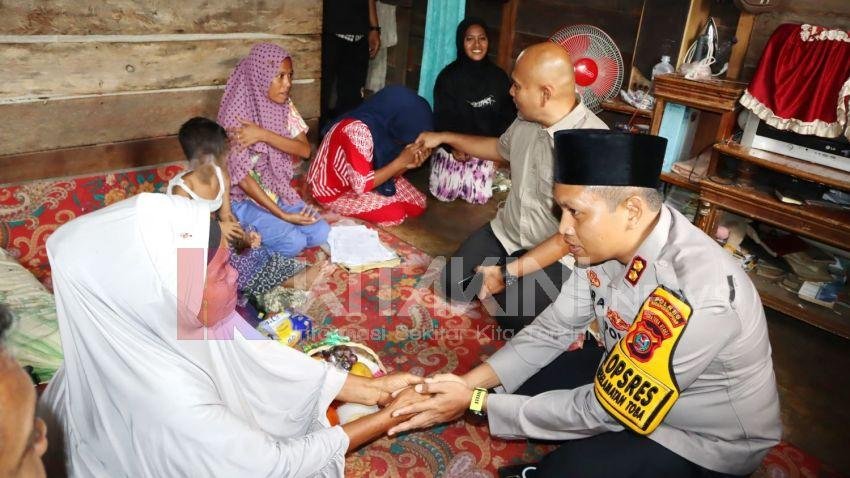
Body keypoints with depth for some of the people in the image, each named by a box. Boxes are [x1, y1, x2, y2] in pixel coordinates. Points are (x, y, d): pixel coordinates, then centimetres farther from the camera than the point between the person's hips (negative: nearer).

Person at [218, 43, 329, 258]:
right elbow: (241, 177, -21)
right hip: (245, 199, -6)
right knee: (294, 242, -22)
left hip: (279, 192, 6)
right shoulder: (236, 114, -22)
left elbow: (304, 149, -13)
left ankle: (263, 231, 8)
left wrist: (263, 135, -29)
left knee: (320, 233, -10)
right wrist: (282, 215, -24)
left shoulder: (285, 106, -2)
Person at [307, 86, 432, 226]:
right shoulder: (358, 130, -34)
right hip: (333, 190, -7)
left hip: (360, 180, 8)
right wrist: (400, 162, -30)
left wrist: (407, 164, -21)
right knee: (395, 213, -19)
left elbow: (385, 173, -1)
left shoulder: (385, 128, -8)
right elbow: (361, 185, -33)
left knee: (417, 205, -1)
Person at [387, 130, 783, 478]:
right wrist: (470, 382, -15)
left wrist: (477, 403, -23)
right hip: (628, 373, 6)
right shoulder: (608, 241, -16)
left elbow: (603, 410, -28)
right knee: (513, 384, 1)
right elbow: (553, 330, -4)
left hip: (706, 438, -6)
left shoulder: (697, 297, -37)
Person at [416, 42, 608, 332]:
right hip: (506, 232, 7)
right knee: (452, 285, 0)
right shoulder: (526, 120, -4)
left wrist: (510, 273, -25)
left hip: (556, 255, -6)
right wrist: (444, 138, 23)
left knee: (512, 317, -22)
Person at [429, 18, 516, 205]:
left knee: (479, 197, 0)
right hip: (454, 145, -1)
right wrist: (453, 146, -24)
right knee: (445, 194, -3)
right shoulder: (449, 76, -7)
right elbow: (442, 117, -10)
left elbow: (508, 115, 2)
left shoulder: (498, 77, 1)